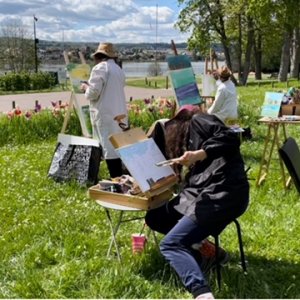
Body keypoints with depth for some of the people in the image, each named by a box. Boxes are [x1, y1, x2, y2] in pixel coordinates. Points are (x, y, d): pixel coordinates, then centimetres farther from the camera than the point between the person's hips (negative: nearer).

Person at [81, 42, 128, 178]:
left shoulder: (99, 68, -9)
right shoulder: (118, 69, 17)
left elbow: (93, 93, -14)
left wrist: (85, 87, 7)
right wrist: (90, 87, 24)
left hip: (106, 114, -8)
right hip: (119, 113, 8)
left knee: (109, 147, -6)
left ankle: (116, 178, -6)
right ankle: (120, 176, 17)